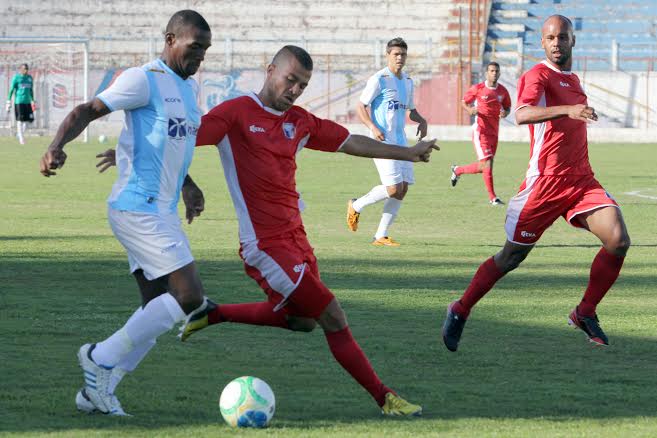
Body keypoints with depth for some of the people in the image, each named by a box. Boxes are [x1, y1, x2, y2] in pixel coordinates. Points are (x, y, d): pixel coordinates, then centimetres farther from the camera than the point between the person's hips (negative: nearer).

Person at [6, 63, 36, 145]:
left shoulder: (30, 78, 12)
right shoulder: (16, 78, -4)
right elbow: (11, 90, -5)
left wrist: (33, 101, 22)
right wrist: (9, 102, -8)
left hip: (27, 101, 5)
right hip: (19, 101, -5)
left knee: (29, 120, 2)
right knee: (20, 120, -4)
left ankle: (20, 133, 24)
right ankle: (21, 138, 5)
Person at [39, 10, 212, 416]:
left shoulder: (190, 87, 17)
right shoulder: (143, 79, -10)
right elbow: (87, 111, -17)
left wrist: (186, 183, 20)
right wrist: (58, 145, -34)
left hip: (164, 212, 10)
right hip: (138, 209, -10)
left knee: (159, 311, 7)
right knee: (189, 296, -15)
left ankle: (98, 389, 12)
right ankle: (101, 359, -6)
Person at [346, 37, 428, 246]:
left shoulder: (407, 82, 15)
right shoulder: (379, 80, -9)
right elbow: (360, 107, -9)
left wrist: (421, 121, 6)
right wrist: (373, 127, -24)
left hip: (400, 142, 8)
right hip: (382, 141, -8)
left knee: (403, 188, 1)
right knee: (394, 188, -16)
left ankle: (381, 236, 8)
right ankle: (356, 206, 9)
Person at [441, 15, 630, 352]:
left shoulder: (573, 80, 17)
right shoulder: (539, 75, -9)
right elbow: (522, 114, -31)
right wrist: (568, 110, -42)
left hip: (581, 181, 6)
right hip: (544, 183, -6)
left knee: (618, 241, -14)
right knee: (511, 257, 2)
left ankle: (585, 313, 1)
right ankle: (460, 312, 21)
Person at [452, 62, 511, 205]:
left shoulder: (502, 91, 5)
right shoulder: (477, 88, -6)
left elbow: (507, 107, 16)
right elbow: (464, 102, 6)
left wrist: (505, 113, -8)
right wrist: (470, 110, -16)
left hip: (494, 132, 5)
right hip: (480, 130, -5)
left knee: (483, 167, 11)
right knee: (487, 164, -13)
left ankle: (458, 170, 38)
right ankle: (492, 197, -6)